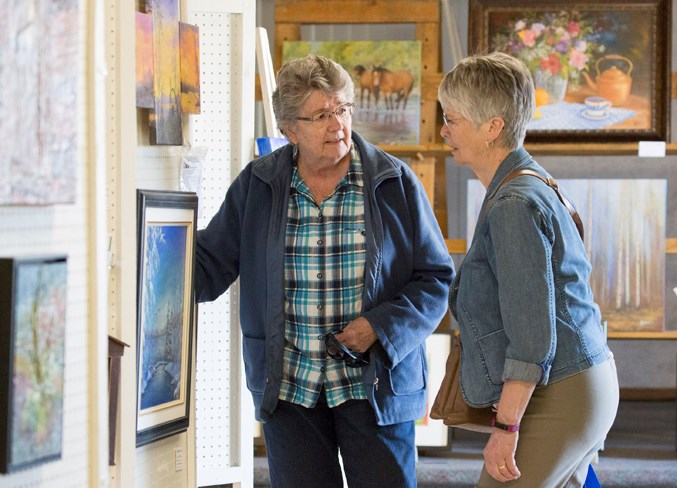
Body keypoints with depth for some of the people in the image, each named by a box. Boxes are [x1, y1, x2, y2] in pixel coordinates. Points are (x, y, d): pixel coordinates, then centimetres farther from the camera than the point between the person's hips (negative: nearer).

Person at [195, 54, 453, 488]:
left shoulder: (395, 184, -1)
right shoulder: (256, 187, 3)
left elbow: (436, 277, 1)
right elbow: (209, 265, 8)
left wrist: (381, 327, -13)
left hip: (375, 386, -1)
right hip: (289, 388, 2)